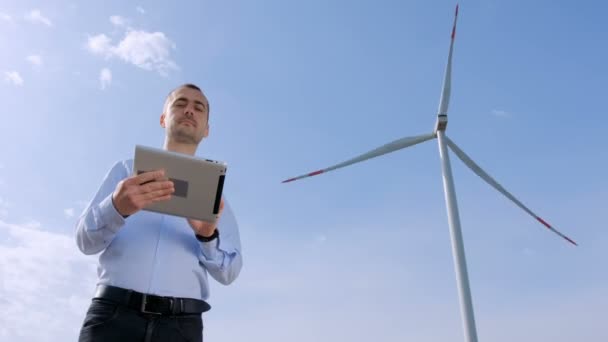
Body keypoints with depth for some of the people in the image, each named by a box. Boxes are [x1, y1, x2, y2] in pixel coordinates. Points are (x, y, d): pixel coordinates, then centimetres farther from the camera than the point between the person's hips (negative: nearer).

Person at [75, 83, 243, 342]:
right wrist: (116, 207, -16)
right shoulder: (127, 169, 16)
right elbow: (86, 240, 5)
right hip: (113, 313, 0)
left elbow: (228, 272, 7)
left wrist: (208, 236, -14)